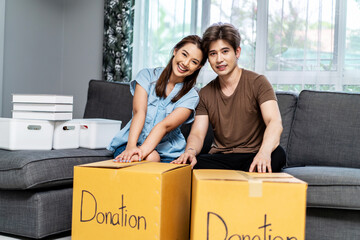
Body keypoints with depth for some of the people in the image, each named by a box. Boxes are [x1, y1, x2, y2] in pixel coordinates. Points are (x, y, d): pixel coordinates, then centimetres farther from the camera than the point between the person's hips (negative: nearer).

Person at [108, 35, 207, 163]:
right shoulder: (147, 75, 0)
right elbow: (139, 112, -17)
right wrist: (131, 147, -34)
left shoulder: (191, 96, -3)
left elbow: (165, 126, -19)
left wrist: (142, 151, -36)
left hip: (168, 152, 1)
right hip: (131, 143, -1)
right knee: (151, 158, -33)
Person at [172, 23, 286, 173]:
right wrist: (190, 150, -23)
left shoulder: (257, 83, -2)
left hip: (253, 157, -2)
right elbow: (197, 134, 3)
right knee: (187, 165, -28)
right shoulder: (205, 94, 11)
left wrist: (264, 152, -41)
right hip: (220, 159, 3)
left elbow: (275, 122, -18)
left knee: (277, 154, -36)